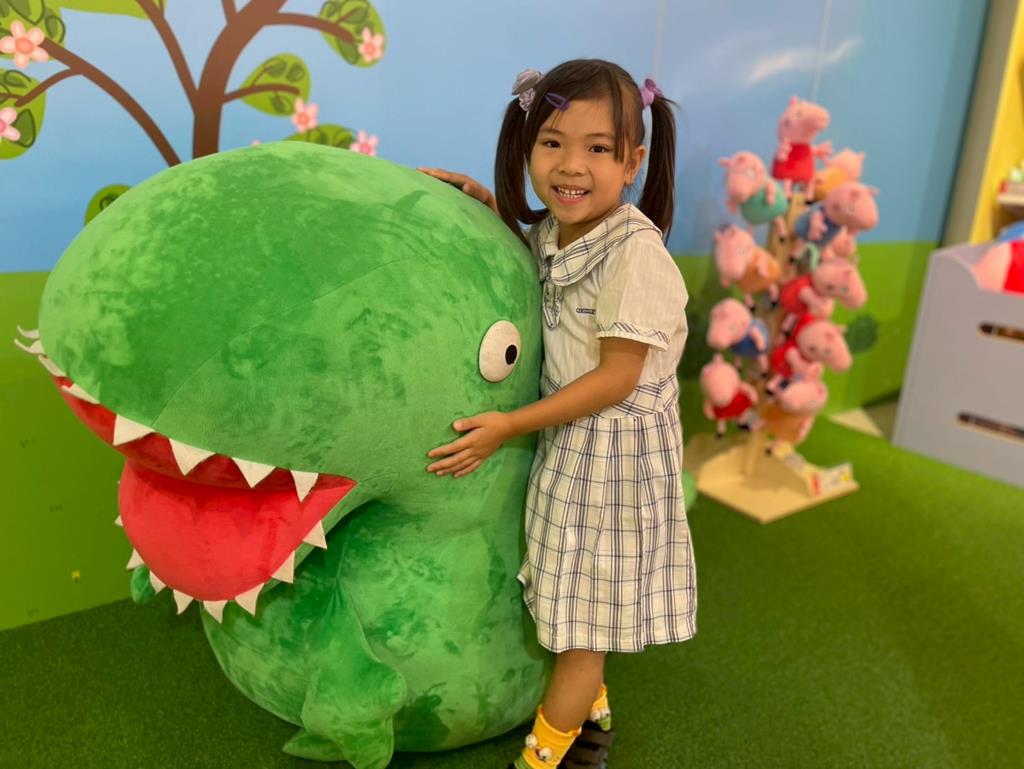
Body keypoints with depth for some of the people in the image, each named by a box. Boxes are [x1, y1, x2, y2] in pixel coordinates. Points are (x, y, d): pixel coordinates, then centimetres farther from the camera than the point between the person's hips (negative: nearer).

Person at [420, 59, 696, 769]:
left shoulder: (635, 252, -24)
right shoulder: (551, 232, -1)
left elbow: (617, 379, -22)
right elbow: (522, 237, 24)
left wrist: (509, 427, -18)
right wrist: (476, 195, 5)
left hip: (614, 446, -7)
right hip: (570, 436, 7)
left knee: (583, 613, 10)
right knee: (577, 599, 22)